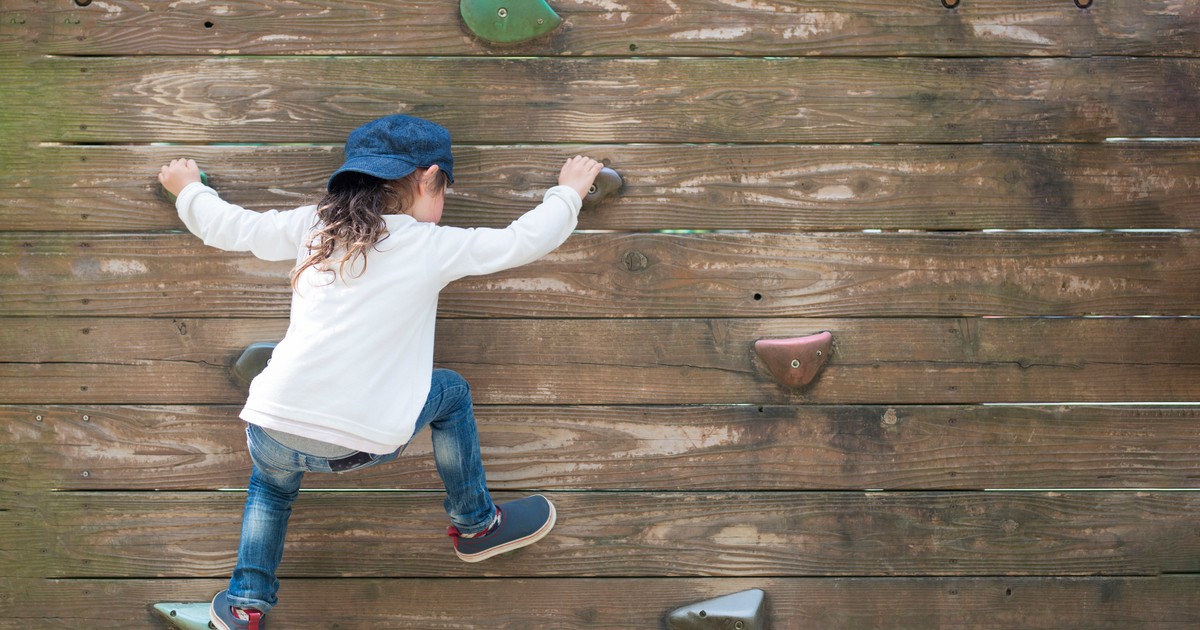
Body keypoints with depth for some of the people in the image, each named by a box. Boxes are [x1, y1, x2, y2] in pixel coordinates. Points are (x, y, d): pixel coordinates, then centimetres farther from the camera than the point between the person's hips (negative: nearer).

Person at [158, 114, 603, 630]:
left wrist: (188, 190, 43)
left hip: (273, 430, 4)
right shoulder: (434, 246, 4)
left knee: (272, 483, 38)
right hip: (363, 442, -3)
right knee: (451, 393, 24)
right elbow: (527, 239, 12)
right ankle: (475, 526, 35)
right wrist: (569, 191, 30)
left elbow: (228, 226, 22)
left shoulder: (314, 226, 13)